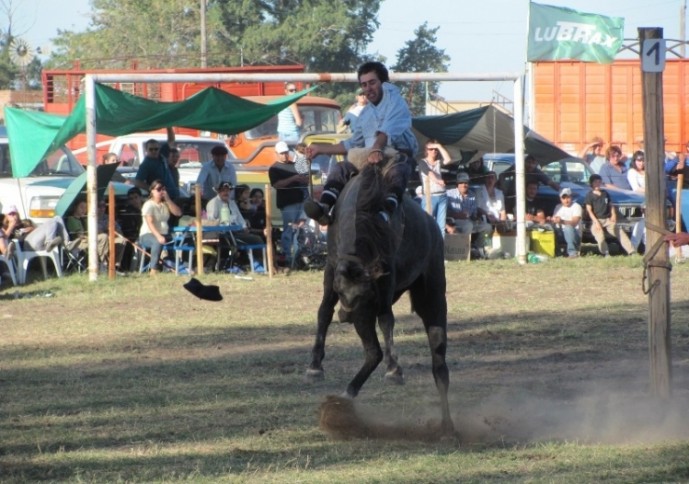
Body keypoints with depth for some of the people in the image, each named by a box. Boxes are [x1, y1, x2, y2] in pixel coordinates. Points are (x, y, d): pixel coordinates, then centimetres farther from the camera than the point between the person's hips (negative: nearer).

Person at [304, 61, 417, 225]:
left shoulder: (395, 102, 3)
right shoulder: (365, 113, 25)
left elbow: (389, 130, -17)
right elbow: (352, 144, 34)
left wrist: (377, 148, -36)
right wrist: (321, 149, 32)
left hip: (398, 155, -7)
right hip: (368, 159, 7)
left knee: (396, 171, -40)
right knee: (340, 169, -12)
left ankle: (386, 213, -64)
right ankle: (324, 208, -34)